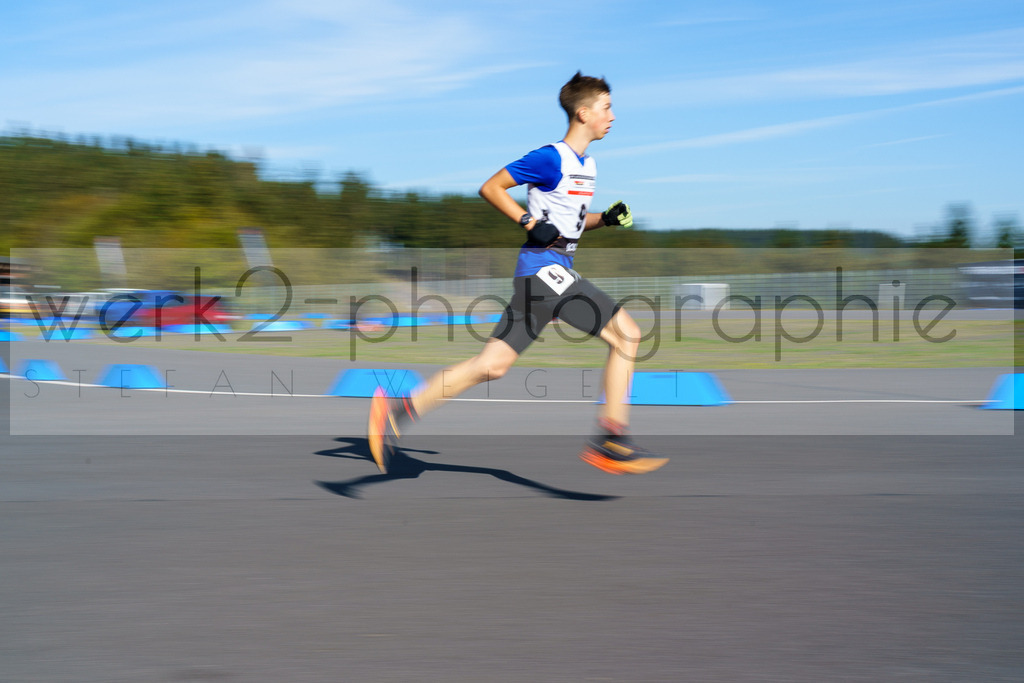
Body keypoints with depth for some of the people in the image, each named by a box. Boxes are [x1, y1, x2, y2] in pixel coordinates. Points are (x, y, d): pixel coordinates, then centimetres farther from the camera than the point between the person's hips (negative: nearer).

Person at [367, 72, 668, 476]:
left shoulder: (587, 165, 18)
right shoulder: (552, 159, -10)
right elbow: (490, 188, -9)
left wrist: (607, 218, 11)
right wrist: (531, 223, -16)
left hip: (542, 275, 9)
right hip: (544, 266, -9)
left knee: (493, 364, 3)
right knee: (626, 333, -8)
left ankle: (397, 411, 2)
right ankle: (610, 439, -6)